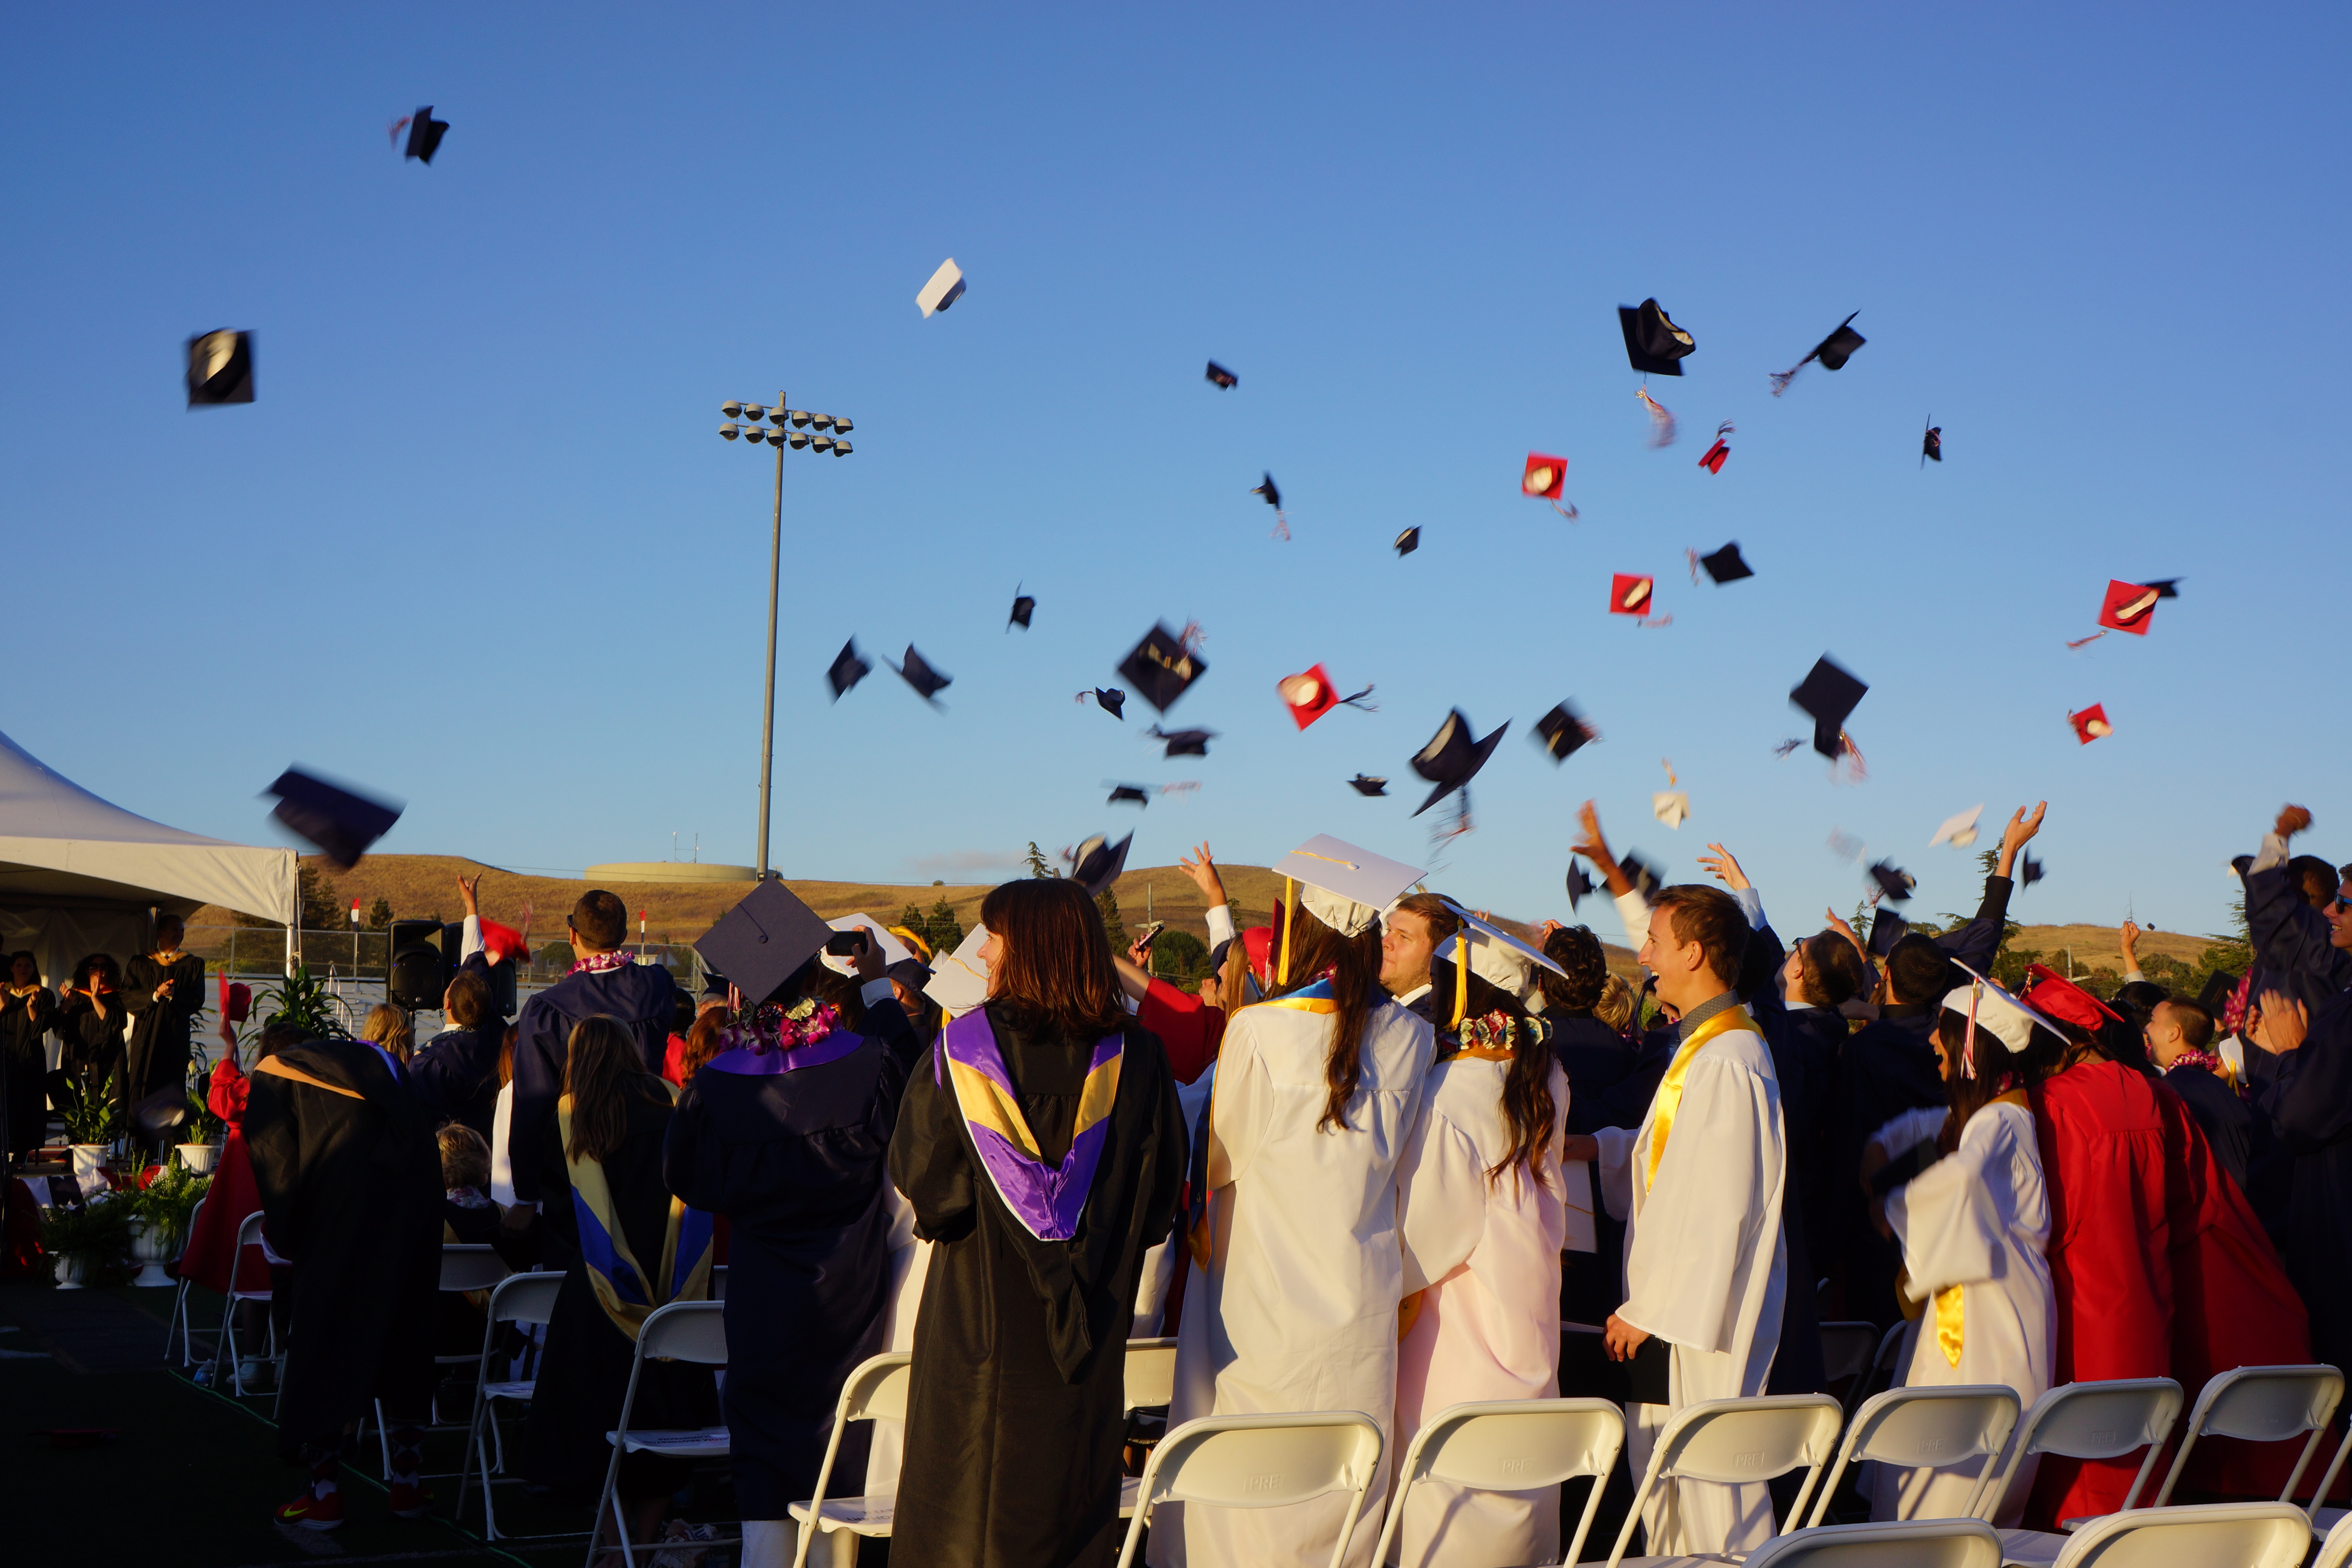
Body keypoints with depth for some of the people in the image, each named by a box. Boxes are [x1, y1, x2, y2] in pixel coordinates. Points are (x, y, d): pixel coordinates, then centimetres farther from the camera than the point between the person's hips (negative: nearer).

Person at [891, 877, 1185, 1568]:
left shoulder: (963, 1045, -11)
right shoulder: (1134, 1056, -6)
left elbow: (917, 1172, -6)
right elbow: (1159, 1193, -1)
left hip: (976, 1314, -2)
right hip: (1088, 1325, 2)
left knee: (959, 1506, 10)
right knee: (1070, 1501, 12)